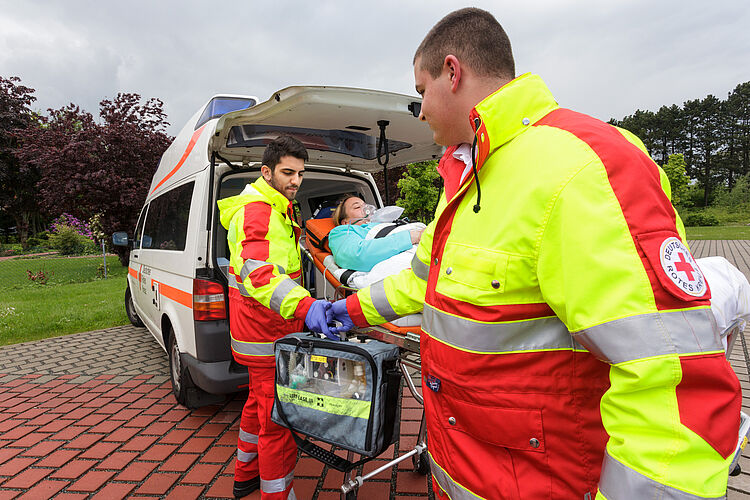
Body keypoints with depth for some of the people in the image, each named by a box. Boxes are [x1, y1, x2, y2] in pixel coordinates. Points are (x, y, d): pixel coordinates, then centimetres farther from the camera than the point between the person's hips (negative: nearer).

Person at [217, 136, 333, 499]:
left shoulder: (278, 211, 16)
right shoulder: (255, 212, -19)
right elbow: (257, 272, -38)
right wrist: (303, 305, -52)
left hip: (269, 327, 11)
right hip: (265, 332, -11)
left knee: (261, 401, 24)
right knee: (276, 416, -3)